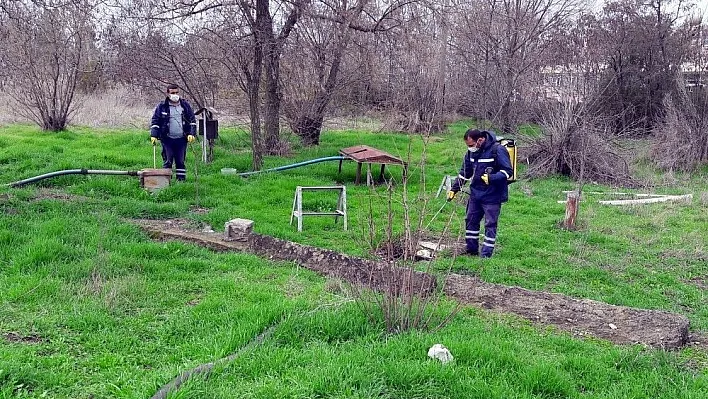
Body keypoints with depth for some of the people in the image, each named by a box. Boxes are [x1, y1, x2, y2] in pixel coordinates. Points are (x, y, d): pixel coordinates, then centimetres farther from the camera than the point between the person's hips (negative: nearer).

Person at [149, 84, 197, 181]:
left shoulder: (185, 105, 8)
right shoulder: (162, 107, 1)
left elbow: (192, 120, 10)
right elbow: (155, 121, 2)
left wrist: (191, 133, -2)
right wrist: (153, 135, -8)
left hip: (181, 139, 2)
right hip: (167, 139, -2)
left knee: (180, 161, 6)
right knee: (167, 161, -2)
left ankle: (181, 179, 12)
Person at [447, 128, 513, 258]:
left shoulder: (498, 150, -17)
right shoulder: (471, 152, 5)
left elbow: (508, 171, -18)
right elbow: (464, 173, 15)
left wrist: (491, 178, -30)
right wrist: (454, 189, 10)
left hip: (492, 195, -7)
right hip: (475, 194, 7)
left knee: (490, 225, -1)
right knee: (471, 221, 13)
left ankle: (486, 254, 4)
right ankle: (471, 250, 25)